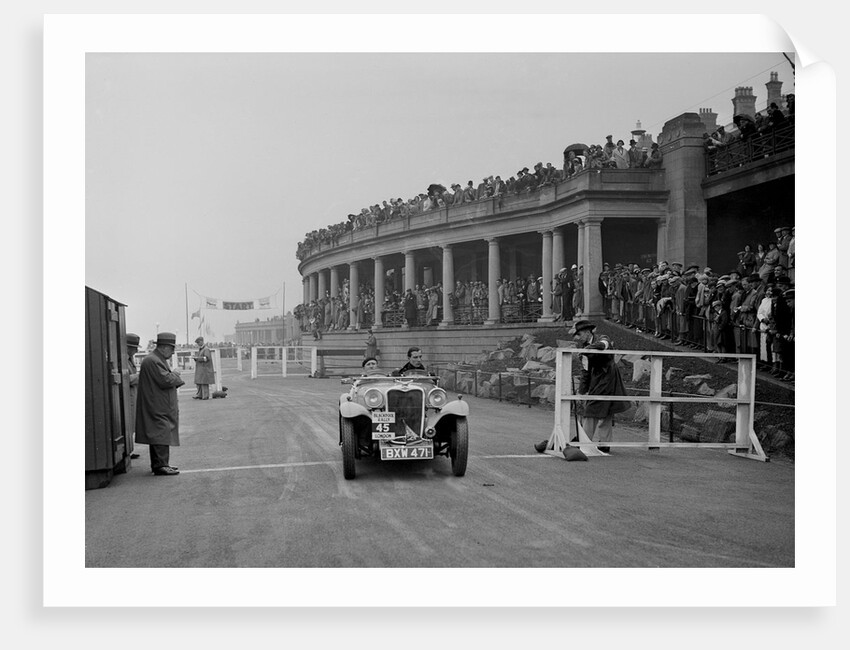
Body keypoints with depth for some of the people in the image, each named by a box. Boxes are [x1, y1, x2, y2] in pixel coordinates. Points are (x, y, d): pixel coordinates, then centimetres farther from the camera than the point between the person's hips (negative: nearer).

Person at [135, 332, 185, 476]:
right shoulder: (152, 361, -17)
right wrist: (175, 374, -5)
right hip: (158, 408, -11)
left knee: (158, 435, 14)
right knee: (162, 434, -11)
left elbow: (167, 380, 24)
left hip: (162, 408, 11)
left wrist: (173, 375, 4)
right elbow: (165, 380, -23)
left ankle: (158, 464, 21)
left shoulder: (159, 360, 19)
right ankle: (160, 466, -11)